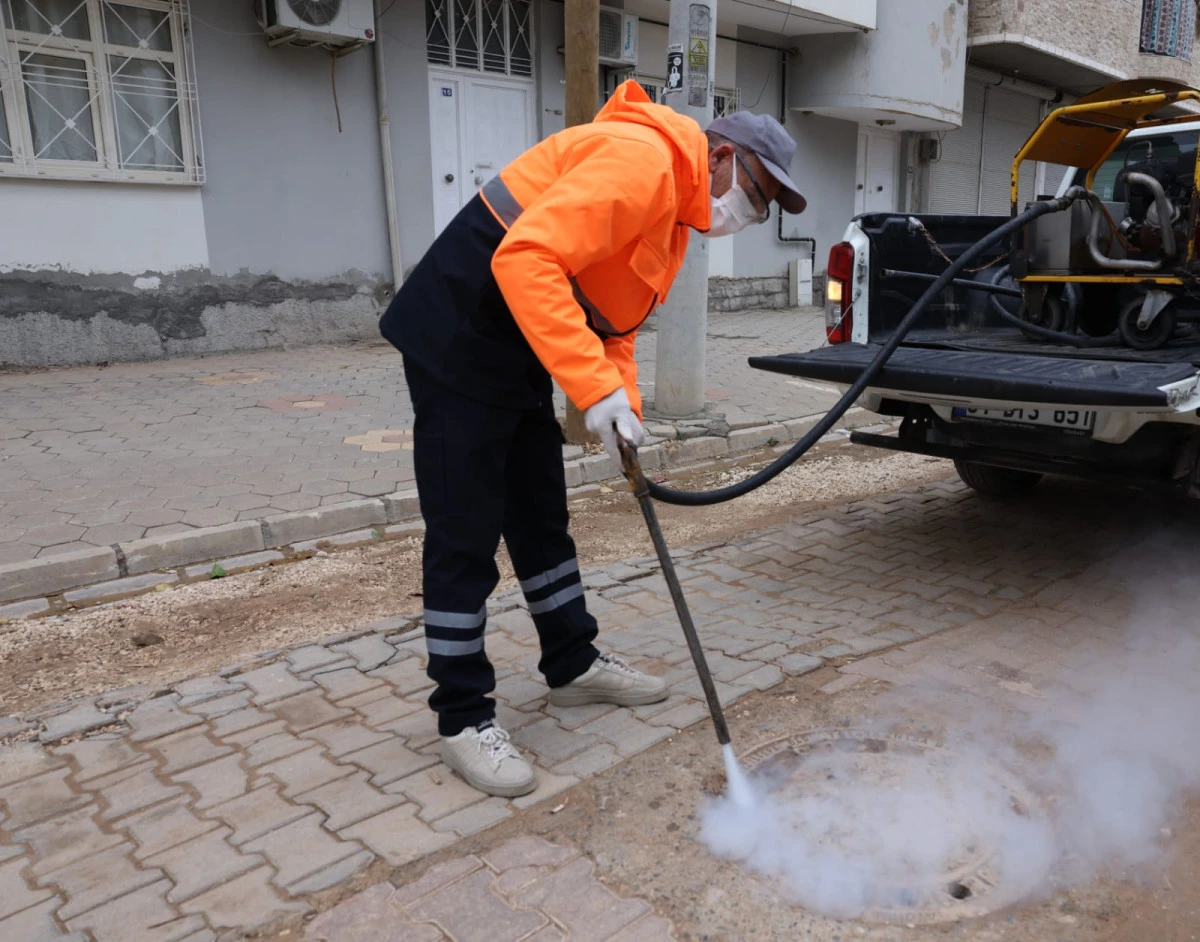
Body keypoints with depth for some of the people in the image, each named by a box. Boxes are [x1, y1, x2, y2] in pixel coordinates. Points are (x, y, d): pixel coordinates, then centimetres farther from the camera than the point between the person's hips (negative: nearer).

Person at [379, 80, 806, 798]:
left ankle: (575, 666, 31)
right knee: (465, 537, -3)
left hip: (520, 358, 10)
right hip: (459, 340, -10)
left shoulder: (676, 208, 15)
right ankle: (464, 717, 9)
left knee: (542, 518, 16)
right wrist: (598, 389, -32)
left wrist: (625, 410, -1)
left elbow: (612, 320, 16)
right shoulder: (639, 158, -18)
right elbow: (526, 258, -30)